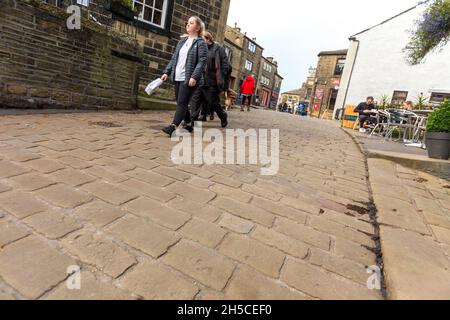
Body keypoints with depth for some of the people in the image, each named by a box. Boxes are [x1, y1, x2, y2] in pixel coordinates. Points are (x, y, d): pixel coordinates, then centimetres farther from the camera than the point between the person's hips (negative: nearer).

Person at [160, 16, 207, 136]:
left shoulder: (201, 43, -3)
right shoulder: (182, 41, 19)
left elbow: (202, 61, -13)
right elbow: (174, 58, 20)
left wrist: (194, 77, -24)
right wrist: (167, 72, 11)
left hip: (189, 79, -7)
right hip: (178, 78, 8)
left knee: (182, 103, -11)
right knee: (181, 103, 11)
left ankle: (173, 127, -13)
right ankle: (188, 125, 24)